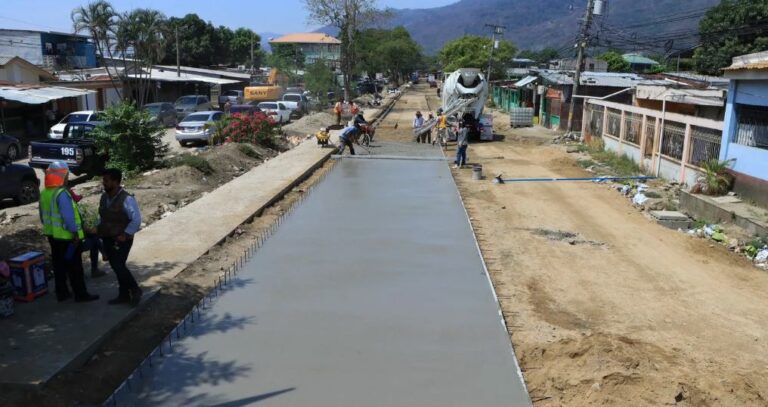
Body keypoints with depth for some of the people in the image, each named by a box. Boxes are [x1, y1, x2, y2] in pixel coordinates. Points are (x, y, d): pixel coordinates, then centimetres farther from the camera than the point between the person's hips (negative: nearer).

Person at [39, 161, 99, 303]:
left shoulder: (44, 193, 7)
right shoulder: (62, 193, -22)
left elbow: (43, 216, 16)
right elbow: (68, 216, -25)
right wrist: (75, 233, -19)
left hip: (53, 235, 9)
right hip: (66, 236, -9)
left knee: (59, 264, 16)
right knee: (74, 266, -1)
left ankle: (62, 292, 23)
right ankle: (81, 294, 5)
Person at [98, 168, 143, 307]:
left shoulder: (126, 199, -19)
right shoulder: (104, 197, 5)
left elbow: (136, 219, -20)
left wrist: (125, 235, -21)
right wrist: (99, 230, 8)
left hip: (121, 240, -7)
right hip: (108, 239, 8)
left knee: (119, 266, -12)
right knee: (116, 267, 13)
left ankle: (135, 290, 9)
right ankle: (124, 295, 25)